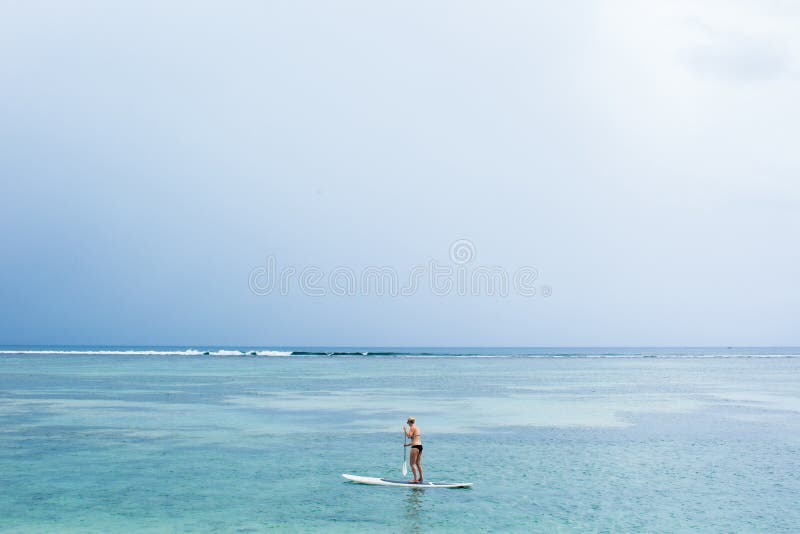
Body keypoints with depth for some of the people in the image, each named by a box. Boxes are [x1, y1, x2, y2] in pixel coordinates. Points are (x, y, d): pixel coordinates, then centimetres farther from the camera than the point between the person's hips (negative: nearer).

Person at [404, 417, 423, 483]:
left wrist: (405, 429, -8)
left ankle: (415, 479, -8)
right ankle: (420, 478, 18)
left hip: (415, 447, -9)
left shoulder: (412, 427, -8)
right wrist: (409, 444, 28)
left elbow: (409, 436, -21)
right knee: (418, 463, 15)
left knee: (412, 463, -5)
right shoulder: (417, 428, 19)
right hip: (420, 446, 9)